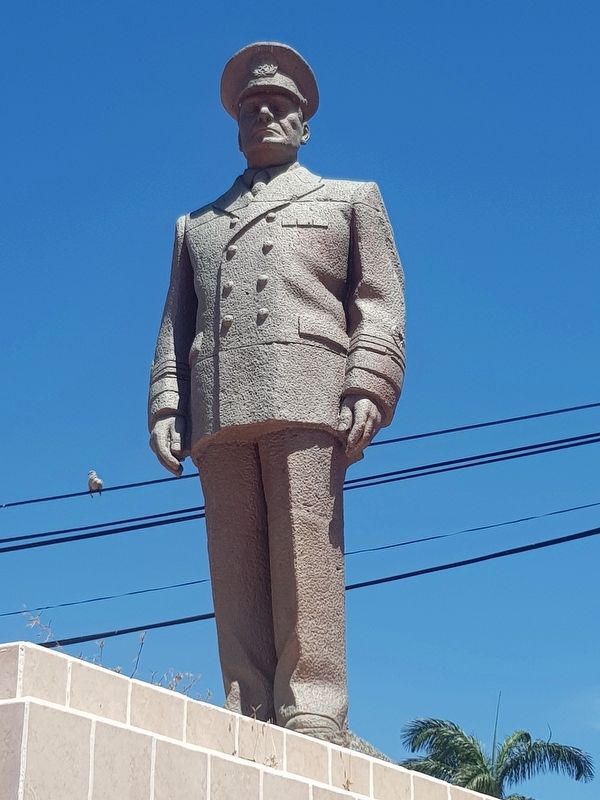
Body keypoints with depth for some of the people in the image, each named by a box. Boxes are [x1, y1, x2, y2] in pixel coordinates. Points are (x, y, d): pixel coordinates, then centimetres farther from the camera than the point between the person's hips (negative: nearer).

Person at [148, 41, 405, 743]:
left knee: (306, 559, -14)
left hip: (307, 396, -3)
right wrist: (166, 407, 6)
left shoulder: (350, 200, 24)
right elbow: (176, 325, 23)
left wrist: (367, 389, -7)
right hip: (218, 412, 3)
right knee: (236, 573, -6)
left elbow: (381, 304, 11)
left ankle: (311, 722, -19)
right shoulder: (197, 225, 33)